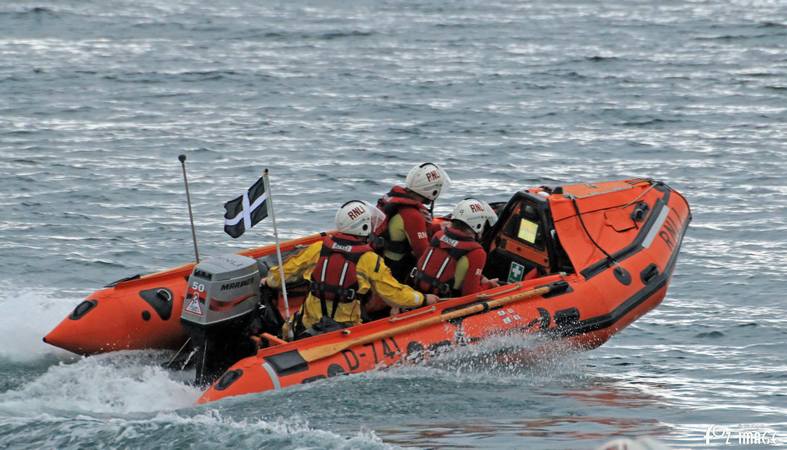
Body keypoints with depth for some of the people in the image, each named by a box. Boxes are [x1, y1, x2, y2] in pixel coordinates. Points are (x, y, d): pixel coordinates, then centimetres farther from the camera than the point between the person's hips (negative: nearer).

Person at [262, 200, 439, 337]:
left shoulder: (318, 249, 2)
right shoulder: (370, 260, -7)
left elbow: (287, 269, 13)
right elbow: (395, 293, -3)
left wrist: (269, 281, 34)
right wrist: (424, 299, 13)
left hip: (309, 326, 4)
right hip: (346, 330, -4)